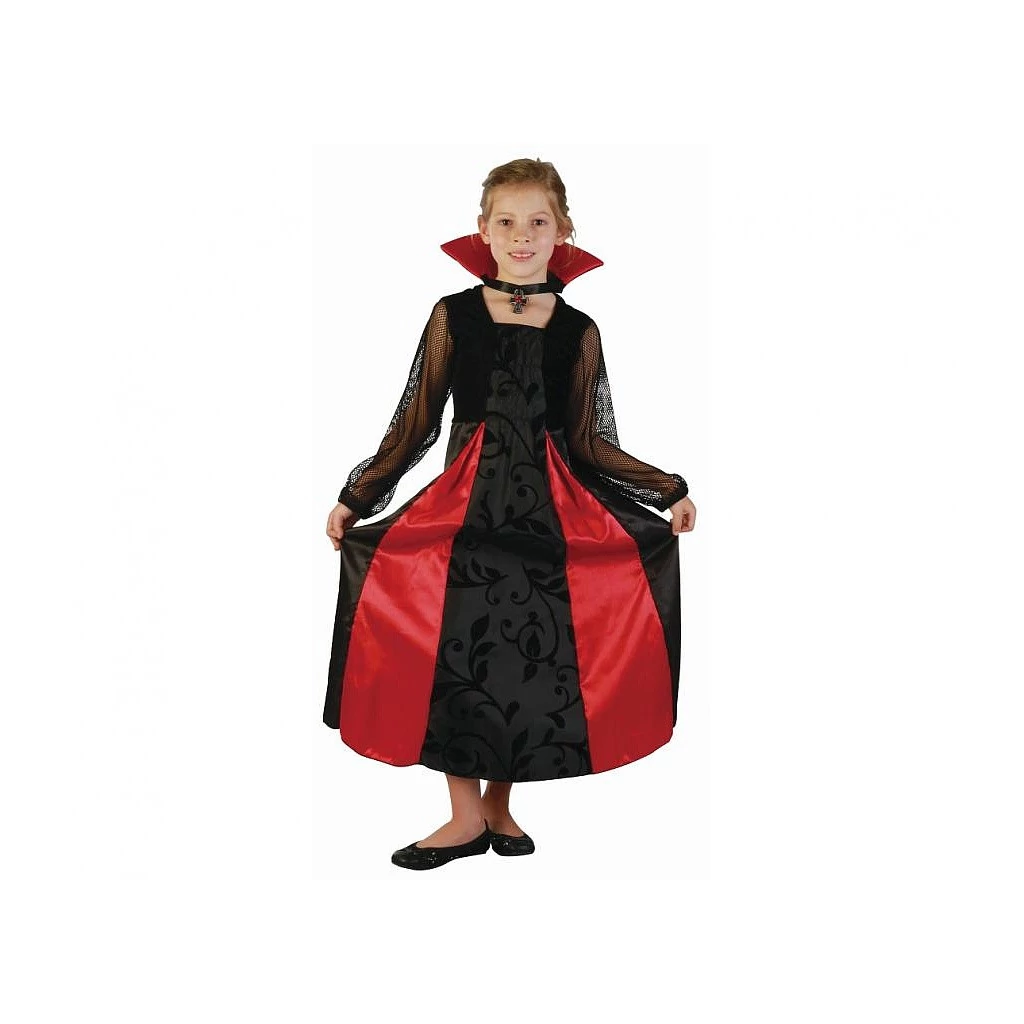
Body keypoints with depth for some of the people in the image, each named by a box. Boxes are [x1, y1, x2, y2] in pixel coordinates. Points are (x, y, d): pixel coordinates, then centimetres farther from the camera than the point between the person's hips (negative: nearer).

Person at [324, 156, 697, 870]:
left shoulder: (577, 330, 4)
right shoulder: (453, 316, 3)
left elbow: (589, 443, 7)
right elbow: (416, 425, 4)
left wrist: (670, 491, 1)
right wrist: (354, 498, 0)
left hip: (551, 509, 1)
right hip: (462, 504, 0)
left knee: (534, 656, 1)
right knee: (455, 654, -3)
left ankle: (500, 802, 21)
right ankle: (467, 816, 14)